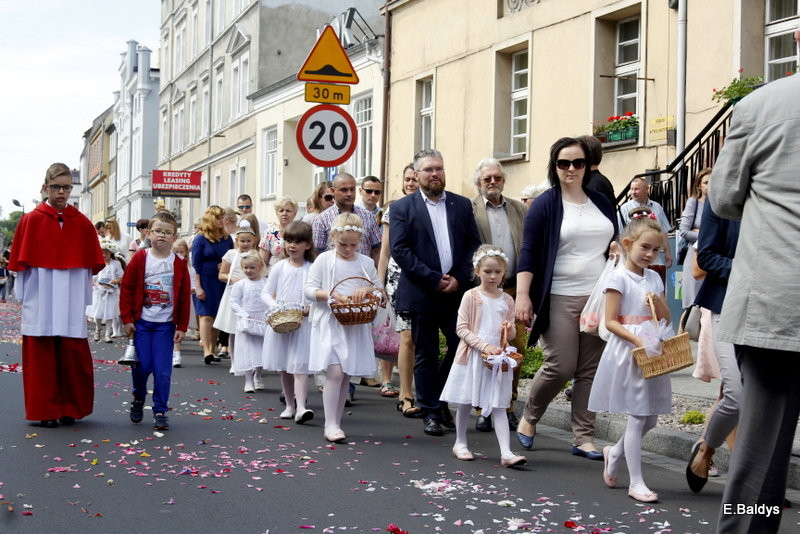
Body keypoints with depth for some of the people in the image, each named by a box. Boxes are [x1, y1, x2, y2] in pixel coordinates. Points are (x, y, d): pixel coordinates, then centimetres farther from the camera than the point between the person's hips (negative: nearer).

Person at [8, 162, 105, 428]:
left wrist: (85, 298, 5)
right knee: (40, 356, 2)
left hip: (71, 304, 1)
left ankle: (70, 409, 15)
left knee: (73, 355, 1)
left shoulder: (82, 223, 5)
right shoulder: (30, 220, 0)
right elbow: (20, 262, 2)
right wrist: (24, 297, 1)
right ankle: (45, 412, 11)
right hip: (40, 303, -1)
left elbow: (91, 264, 8)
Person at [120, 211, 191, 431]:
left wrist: (182, 327, 1)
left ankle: (160, 411, 9)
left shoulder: (179, 264, -1)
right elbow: (126, 289, 0)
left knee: (163, 370, -2)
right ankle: (138, 399, 31)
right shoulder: (140, 259, -3)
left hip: (165, 324, 0)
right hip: (141, 322, 0)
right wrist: (127, 319, -3)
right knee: (142, 365, 3)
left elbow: (184, 297, 2)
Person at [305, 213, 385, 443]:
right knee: (335, 372, -14)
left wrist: (368, 290, -10)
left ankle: (336, 423, 16)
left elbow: (380, 291, 13)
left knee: (346, 376, 8)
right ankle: (331, 425, -10)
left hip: (356, 326, 4)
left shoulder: (366, 262, 8)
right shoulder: (324, 260, 0)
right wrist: (331, 295, -19)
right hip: (330, 324, -4)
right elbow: (309, 289, -3)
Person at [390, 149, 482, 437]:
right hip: (422, 293, -2)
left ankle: (441, 400, 20)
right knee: (426, 355, 4)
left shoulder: (462, 205, 10)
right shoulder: (403, 207, 1)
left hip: (456, 291, 3)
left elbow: (473, 244, 7)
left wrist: (459, 278, -8)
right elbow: (400, 250, -7)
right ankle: (430, 412, 13)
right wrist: (434, 279, -13)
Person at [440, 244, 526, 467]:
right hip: (472, 357, -2)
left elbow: (511, 333, 16)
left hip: (498, 358, 2)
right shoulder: (471, 296, -5)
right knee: (465, 402, 8)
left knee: (498, 405, -1)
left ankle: (506, 452, -8)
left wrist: (509, 329, -9)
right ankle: (460, 443, 27)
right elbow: (462, 328, -10)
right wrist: (485, 346, -19)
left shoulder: (507, 300, 7)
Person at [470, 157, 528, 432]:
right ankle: (484, 408, 10)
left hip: (514, 289, 3)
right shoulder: (468, 210, 0)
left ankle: (508, 406, 16)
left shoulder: (519, 209, 12)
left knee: (516, 348, 3)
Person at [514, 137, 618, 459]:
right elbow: (528, 252, -6)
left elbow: (613, 243, 26)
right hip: (560, 299, -5)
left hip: (599, 297, 5)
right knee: (560, 367, -9)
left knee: (590, 371, 3)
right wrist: (522, 296, -14)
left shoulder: (601, 203, 14)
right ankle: (529, 418, 16)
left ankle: (583, 438, 9)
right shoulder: (545, 205, -1)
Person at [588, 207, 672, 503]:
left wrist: (658, 302, -6)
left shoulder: (654, 278, 11)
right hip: (628, 352, -7)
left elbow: (666, 318, 14)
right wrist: (636, 339, -24)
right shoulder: (619, 278, -9)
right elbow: (610, 321, -13)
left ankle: (614, 452, 34)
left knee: (651, 418, 10)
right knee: (637, 418, -3)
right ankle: (636, 482, 5)